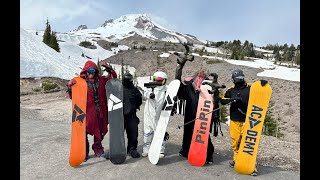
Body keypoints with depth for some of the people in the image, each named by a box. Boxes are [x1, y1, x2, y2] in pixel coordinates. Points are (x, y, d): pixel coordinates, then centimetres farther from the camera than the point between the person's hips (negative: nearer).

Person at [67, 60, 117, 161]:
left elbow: (113, 77, 15)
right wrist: (70, 86, -20)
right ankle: (84, 153, 19)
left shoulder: (101, 80, 5)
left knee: (99, 132, 15)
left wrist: (108, 68, 1)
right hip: (86, 112, -3)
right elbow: (72, 96, -3)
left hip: (100, 112, 4)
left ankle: (98, 150, 34)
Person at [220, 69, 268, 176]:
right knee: (235, 142, 10)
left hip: (247, 121, -2)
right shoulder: (231, 90, 7)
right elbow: (222, 100, 2)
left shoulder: (250, 88, 1)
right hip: (234, 121, 3)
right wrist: (231, 99, -15)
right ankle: (236, 160, 30)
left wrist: (263, 82, -13)